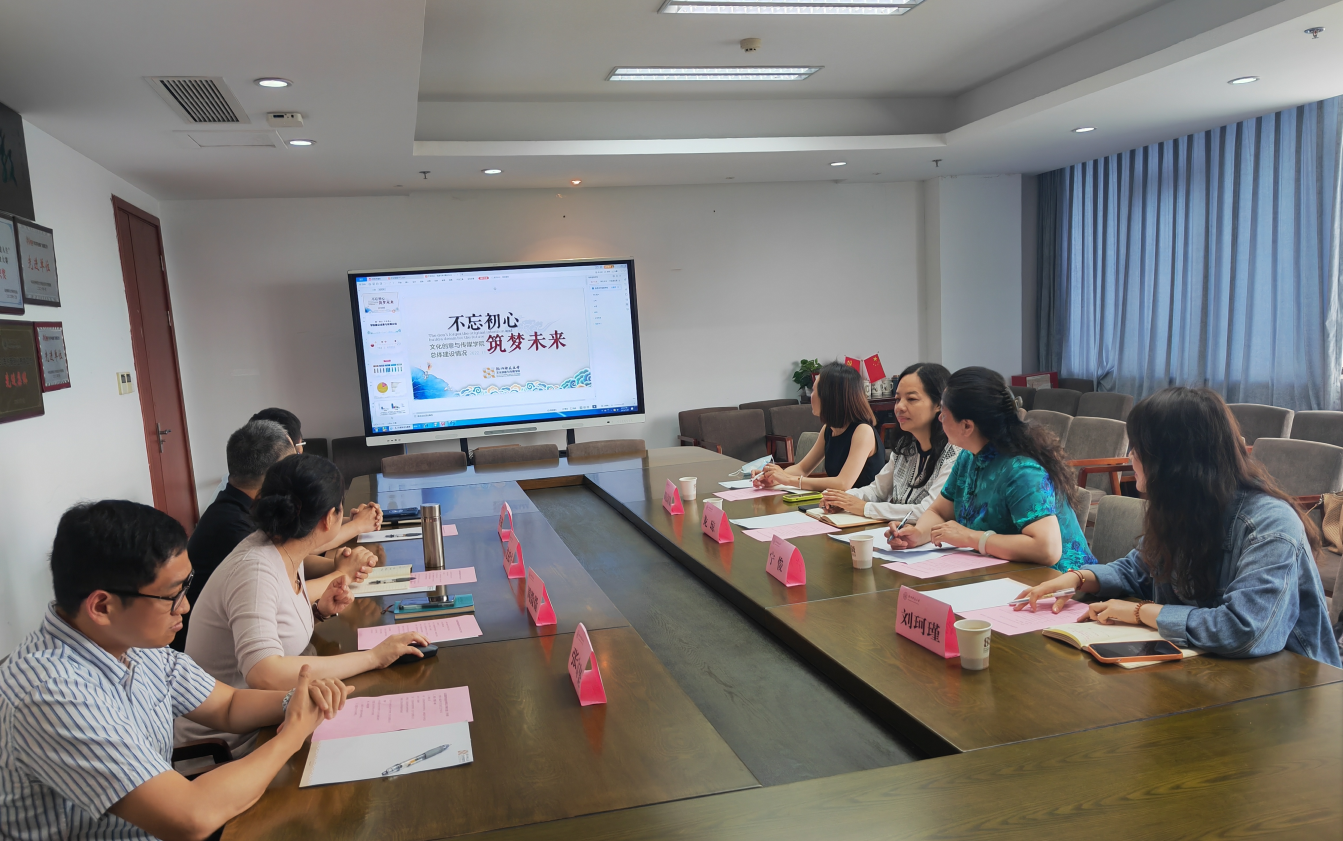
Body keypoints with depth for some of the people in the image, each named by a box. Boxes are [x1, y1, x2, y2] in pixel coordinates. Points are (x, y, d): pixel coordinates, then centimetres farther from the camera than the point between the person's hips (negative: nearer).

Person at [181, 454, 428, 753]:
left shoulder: (283, 549, -3)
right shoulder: (255, 570, -26)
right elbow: (266, 675, -38)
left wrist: (321, 610, -4)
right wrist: (372, 657, -33)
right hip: (233, 741, -7)